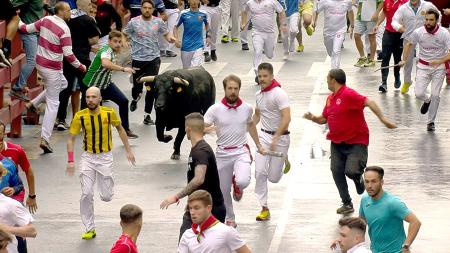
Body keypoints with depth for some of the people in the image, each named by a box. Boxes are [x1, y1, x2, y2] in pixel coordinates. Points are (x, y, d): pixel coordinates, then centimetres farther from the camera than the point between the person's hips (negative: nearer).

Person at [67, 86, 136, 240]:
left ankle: (108, 182, 38)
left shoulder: (109, 113, -9)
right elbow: (71, 138, -3)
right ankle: (90, 229, 6)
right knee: (86, 194, -8)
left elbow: (120, 129, 8)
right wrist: (70, 161, -12)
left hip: (105, 157, 0)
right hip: (88, 157, 0)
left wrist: (128, 150, 8)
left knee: (106, 197, 0)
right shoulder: (80, 116, -10)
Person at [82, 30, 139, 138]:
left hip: (106, 83, 8)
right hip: (92, 85, -7)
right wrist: (123, 69, -52)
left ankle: (125, 129, 3)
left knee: (123, 101, -5)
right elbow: (105, 63, -52)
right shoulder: (106, 51, -27)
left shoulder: (112, 51, 0)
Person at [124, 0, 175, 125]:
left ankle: (147, 115, 8)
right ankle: (135, 99, 43)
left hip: (153, 59, 1)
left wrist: (170, 38, -11)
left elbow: (166, 34, 11)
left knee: (152, 88, -2)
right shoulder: (134, 22, -2)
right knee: (137, 86, 6)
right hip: (138, 59, -1)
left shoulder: (158, 22, 1)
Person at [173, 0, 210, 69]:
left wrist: (208, 36, 10)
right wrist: (176, 39, -11)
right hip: (186, 47, 1)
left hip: (198, 46, -1)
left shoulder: (203, 14, 0)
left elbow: (206, 24, 21)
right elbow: (176, 27, 3)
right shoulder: (184, 14, -4)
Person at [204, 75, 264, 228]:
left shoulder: (247, 108, -1)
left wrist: (258, 145, 25)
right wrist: (208, 129, -35)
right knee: (224, 191, 8)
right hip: (223, 153, 0)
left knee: (243, 181, -26)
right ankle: (229, 219, 31)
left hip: (241, 152, 0)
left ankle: (237, 185, 13)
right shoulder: (215, 109, -9)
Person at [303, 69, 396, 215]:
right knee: (337, 171, -1)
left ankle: (358, 178, 18)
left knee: (351, 171, -21)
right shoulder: (330, 98, 11)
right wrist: (313, 118, 0)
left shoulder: (348, 94, -16)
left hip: (356, 141, -8)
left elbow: (369, 103, -24)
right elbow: (324, 119, 21)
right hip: (337, 142, 8)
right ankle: (347, 204, 12)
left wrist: (382, 119, -34)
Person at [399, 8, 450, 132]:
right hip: (423, 66, 2)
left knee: (435, 95, -6)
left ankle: (431, 122, 12)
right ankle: (427, 101, 29)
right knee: (419, 94, -9)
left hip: (439, 67, -2)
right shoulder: (418, 32, -10)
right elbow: (409, 44, 12)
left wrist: (439, 61, -33)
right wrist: (404, 60, 5)